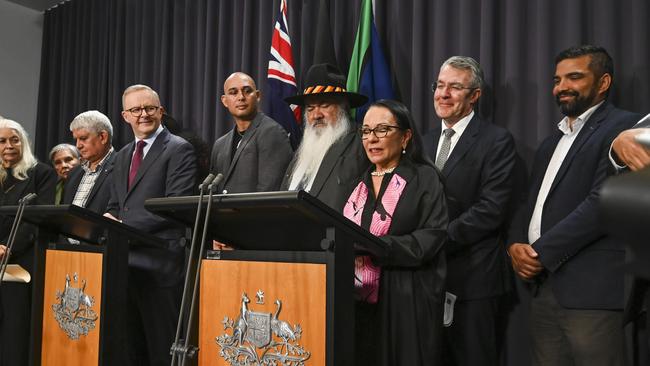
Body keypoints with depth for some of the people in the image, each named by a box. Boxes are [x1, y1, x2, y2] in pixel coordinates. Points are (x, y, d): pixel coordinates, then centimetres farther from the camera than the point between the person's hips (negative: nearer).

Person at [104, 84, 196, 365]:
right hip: (126, 261, 7)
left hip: (160, 261, -7)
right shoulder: (122, 155, 19)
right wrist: (110, 219, -2)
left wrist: (125, 224, -15)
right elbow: (114, 205, 22)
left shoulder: (179, 150, -5)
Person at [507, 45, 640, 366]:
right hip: (543, 286, 7)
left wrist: (541, 253, -14)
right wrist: (516, 245, -1)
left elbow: (604, 201, -16)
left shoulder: (623, 127, -4)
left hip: (591, 288, -7)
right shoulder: (550, 143, 21)